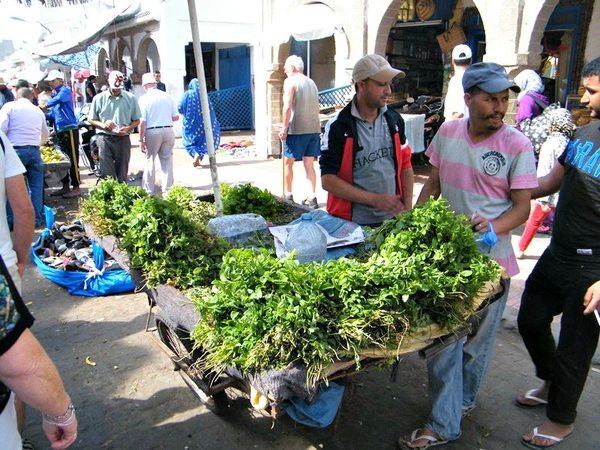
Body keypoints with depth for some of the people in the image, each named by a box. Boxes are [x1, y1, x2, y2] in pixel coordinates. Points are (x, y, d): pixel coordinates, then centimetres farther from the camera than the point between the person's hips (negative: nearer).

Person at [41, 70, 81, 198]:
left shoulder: (65, 91, -5)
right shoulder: (54, 95, 19)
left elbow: (59, 99, -29)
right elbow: (53, 115, 19)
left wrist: (46, 106, -19)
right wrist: (44, 113, 2)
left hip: (69, 129, -9)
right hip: (59, 131, 9)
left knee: (72, 160, -7)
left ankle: (76, 188, -4)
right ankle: (65, 186, 19)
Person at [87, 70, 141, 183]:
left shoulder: (131, 98, 4)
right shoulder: (99, 98, 3)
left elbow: (137, 121, 7)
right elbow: (90, 119, 9)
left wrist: (127, 128, -12)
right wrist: (103, 124, -10)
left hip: (123, 139, 1)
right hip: (105, 139, -1)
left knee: (122, 173, 8)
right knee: (107, 174, -4)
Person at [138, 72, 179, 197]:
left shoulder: (144, 98, -5)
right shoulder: (167, 96, 5)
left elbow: (142, 122, -8)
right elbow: (176, 117, 8)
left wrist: (141, 140, -3)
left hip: (152, 132, -3)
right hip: (168, 130, 3)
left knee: (150, 161, 8)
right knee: (167, 161, 9)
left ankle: (149, 191, 12)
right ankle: (167, 190, 13)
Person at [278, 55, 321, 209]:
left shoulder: (290, 81, -4)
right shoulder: (311, 82, 17)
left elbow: (287, 107, -14)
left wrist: (284, 128, -11)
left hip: (296, 129, -6)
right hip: (314, 128, 6)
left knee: (289, 163, 9)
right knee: (309, 164, 7)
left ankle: (288, 196, 17)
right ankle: (312, 198, 2)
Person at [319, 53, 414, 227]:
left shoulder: (394, 120, 3)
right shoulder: (338, 127, -12)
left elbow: (405, 165, 10)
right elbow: (328, 180, -15)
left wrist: (408, 207, 0)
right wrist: (375, 199, -20)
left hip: (392, 220, 5)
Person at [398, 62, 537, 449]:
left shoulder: (517, 144, -9)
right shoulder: (448, 133, 2)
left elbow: (522, 207, -7)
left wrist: (491, 226, -26)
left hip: (490, 259, -3)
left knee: (478, 339, 13)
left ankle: (463, 400, 37)